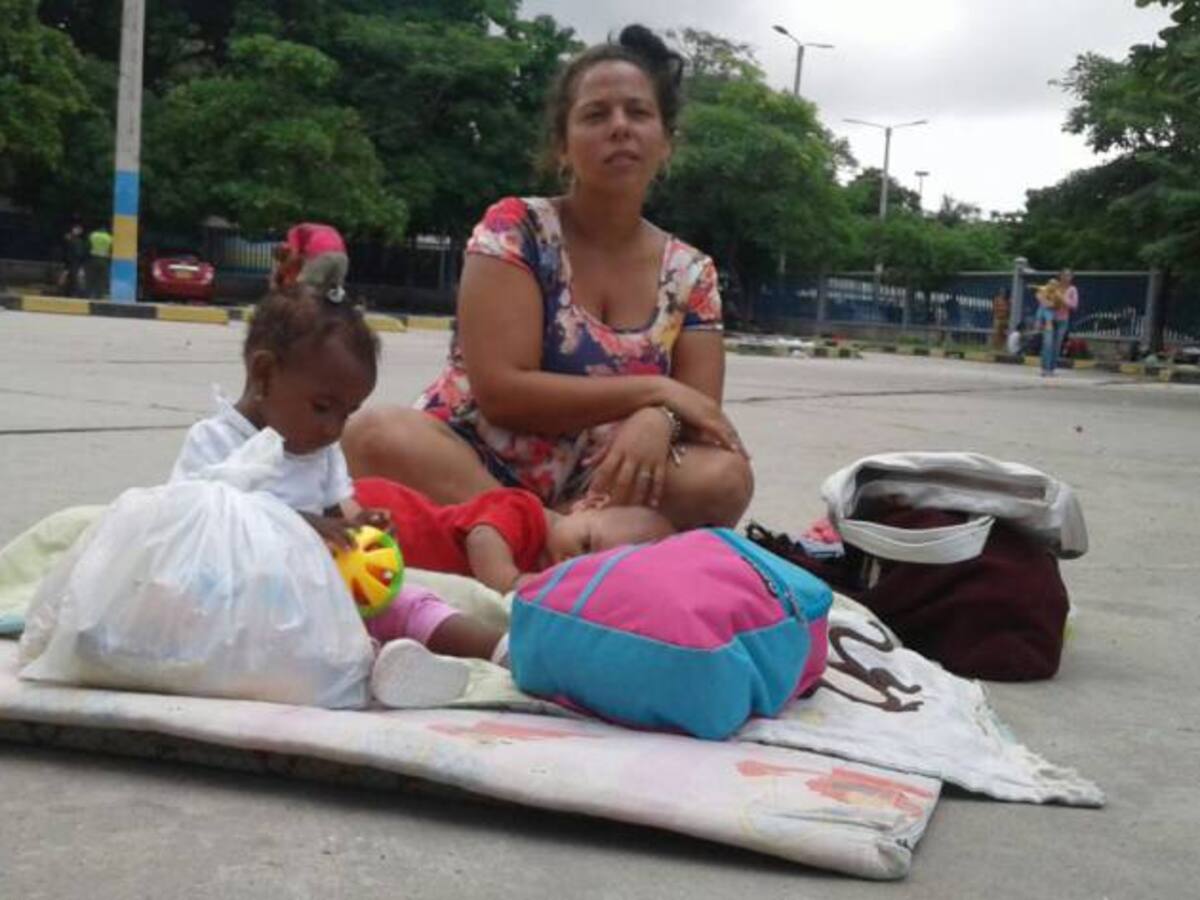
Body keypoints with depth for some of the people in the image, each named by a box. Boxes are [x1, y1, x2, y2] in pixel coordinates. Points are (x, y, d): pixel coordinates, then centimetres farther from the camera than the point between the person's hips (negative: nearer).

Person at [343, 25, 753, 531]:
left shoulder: (691, 274, 7)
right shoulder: (514, 230, -5)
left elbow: (698, 412, -1)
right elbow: (501, 391, -15)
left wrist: (657, 420, -26)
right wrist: (654, 391, -15)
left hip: (596, 495, 3)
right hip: (469, 472, -2)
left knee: (724, 479, -25)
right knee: (381, 436, -33)